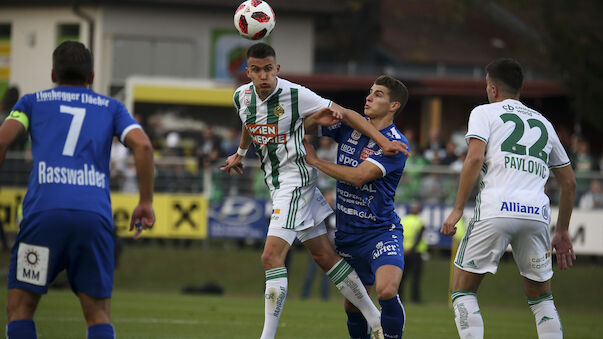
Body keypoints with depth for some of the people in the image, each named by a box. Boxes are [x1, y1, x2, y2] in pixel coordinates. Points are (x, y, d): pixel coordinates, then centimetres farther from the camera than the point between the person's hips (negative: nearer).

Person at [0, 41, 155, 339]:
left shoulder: (32, 102, 22)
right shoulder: (111, 108, 24)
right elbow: (142, 145, 6)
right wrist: (146, 202, 11)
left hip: (45, 212, -1)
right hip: (95, 216, 1)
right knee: (98, 314, 9)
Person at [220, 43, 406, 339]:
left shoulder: (296, 95, -17)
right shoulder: (242, 97, 2)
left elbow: (344, 114, -11)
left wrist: (382, 141, -14)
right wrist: (240, 154, 40)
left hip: (296, 180, -7)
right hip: (276, 184, 7)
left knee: (272, 257, -16)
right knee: (324, 256, 10)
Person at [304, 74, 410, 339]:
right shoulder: (350, 126, 6)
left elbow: (358, 176, -21)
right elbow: (304, 127, 16)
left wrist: (315, 161, -12)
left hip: (381, 231, -6)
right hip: (348, 235, 6)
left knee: (386, 290, -28)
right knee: (352, 306, 12)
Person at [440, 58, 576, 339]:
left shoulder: (484, 113, 12)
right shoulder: (543, 123, 25)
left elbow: (475, 158, -6)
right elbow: (569, 182, 27)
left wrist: (457, 210, -4)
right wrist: (562, 233, 35)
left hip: (495, 211, -4)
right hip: (537, 214, 4)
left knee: (462, 289, 7)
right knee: (541, 297, 17)